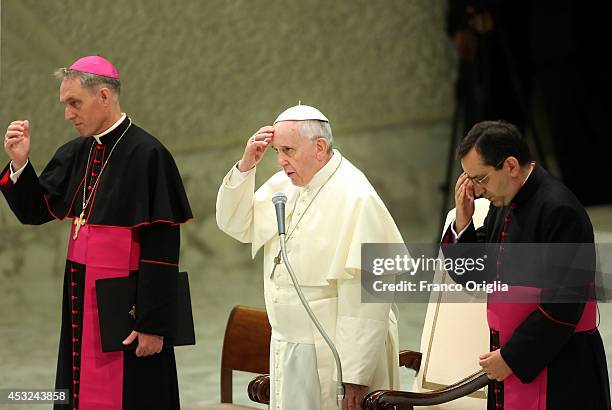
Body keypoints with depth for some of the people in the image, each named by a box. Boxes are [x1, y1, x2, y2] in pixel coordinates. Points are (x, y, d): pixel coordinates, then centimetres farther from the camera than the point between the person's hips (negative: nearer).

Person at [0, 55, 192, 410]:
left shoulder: (146, 155, -15)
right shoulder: (77, 155, 8)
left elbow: (162, 247, -18)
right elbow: (36, 211, 15)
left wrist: (153, 324, -19)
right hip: (80, 304, 7)